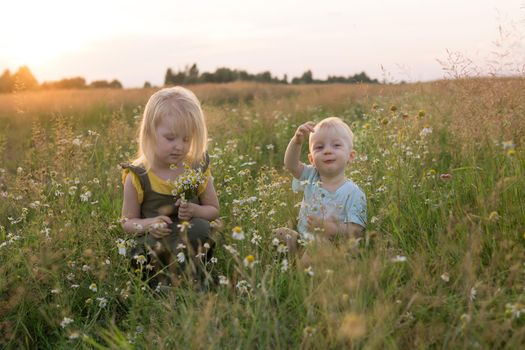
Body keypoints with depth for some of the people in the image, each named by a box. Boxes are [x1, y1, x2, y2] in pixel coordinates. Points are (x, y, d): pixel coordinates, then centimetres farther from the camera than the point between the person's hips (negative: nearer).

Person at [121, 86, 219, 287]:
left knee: (199, 227, -30)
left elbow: (214, 210, 12)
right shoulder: (138, 177, -6)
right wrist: (149, 224, -18)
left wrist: (195, 210, -11)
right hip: (154, 245, -2)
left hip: (193, 241, 2)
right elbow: (128, 222, 5)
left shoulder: (198, 168, 1)